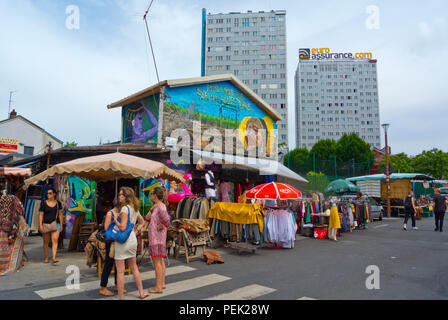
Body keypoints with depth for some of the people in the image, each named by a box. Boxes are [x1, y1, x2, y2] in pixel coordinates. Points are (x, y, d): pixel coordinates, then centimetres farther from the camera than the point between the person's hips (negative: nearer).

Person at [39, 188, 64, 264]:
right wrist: (40, 225, -12)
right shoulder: (43, 203, -3)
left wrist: (61, 225, 7)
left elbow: (60, 214, 9)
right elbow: (40, 215, -3)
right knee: (46, 242, 10)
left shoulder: (58, 203, 3)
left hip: (55, 224, 0)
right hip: (45, 224, 0)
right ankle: (46, 258, 25)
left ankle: (54, 258, -19)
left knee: (55, 240, -14)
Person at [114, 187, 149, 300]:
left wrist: (115, 219, -8)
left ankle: (120, 297, 11)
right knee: (134, 268, 20)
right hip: (133, 240, 8)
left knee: (120, 271, 3)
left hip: (123, 241, -8)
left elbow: (122, 227, -23)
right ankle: (142, 293, 28)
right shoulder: (135, 209, 8)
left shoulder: (125, 209, -17)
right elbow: (142, 222, 21)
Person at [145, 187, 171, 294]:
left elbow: (166, 221, -26)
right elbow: (147, 218, 10)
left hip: (157, 238, -10)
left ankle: (158, 287, 4)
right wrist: (152, 209, -3)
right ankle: (162, 284, 25)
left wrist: (160, 227, -11)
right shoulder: (156, 206, 14)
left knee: (157, 262, -3)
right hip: (154, 237, 10)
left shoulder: (161, 206, -16)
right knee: (160, 261, 15)